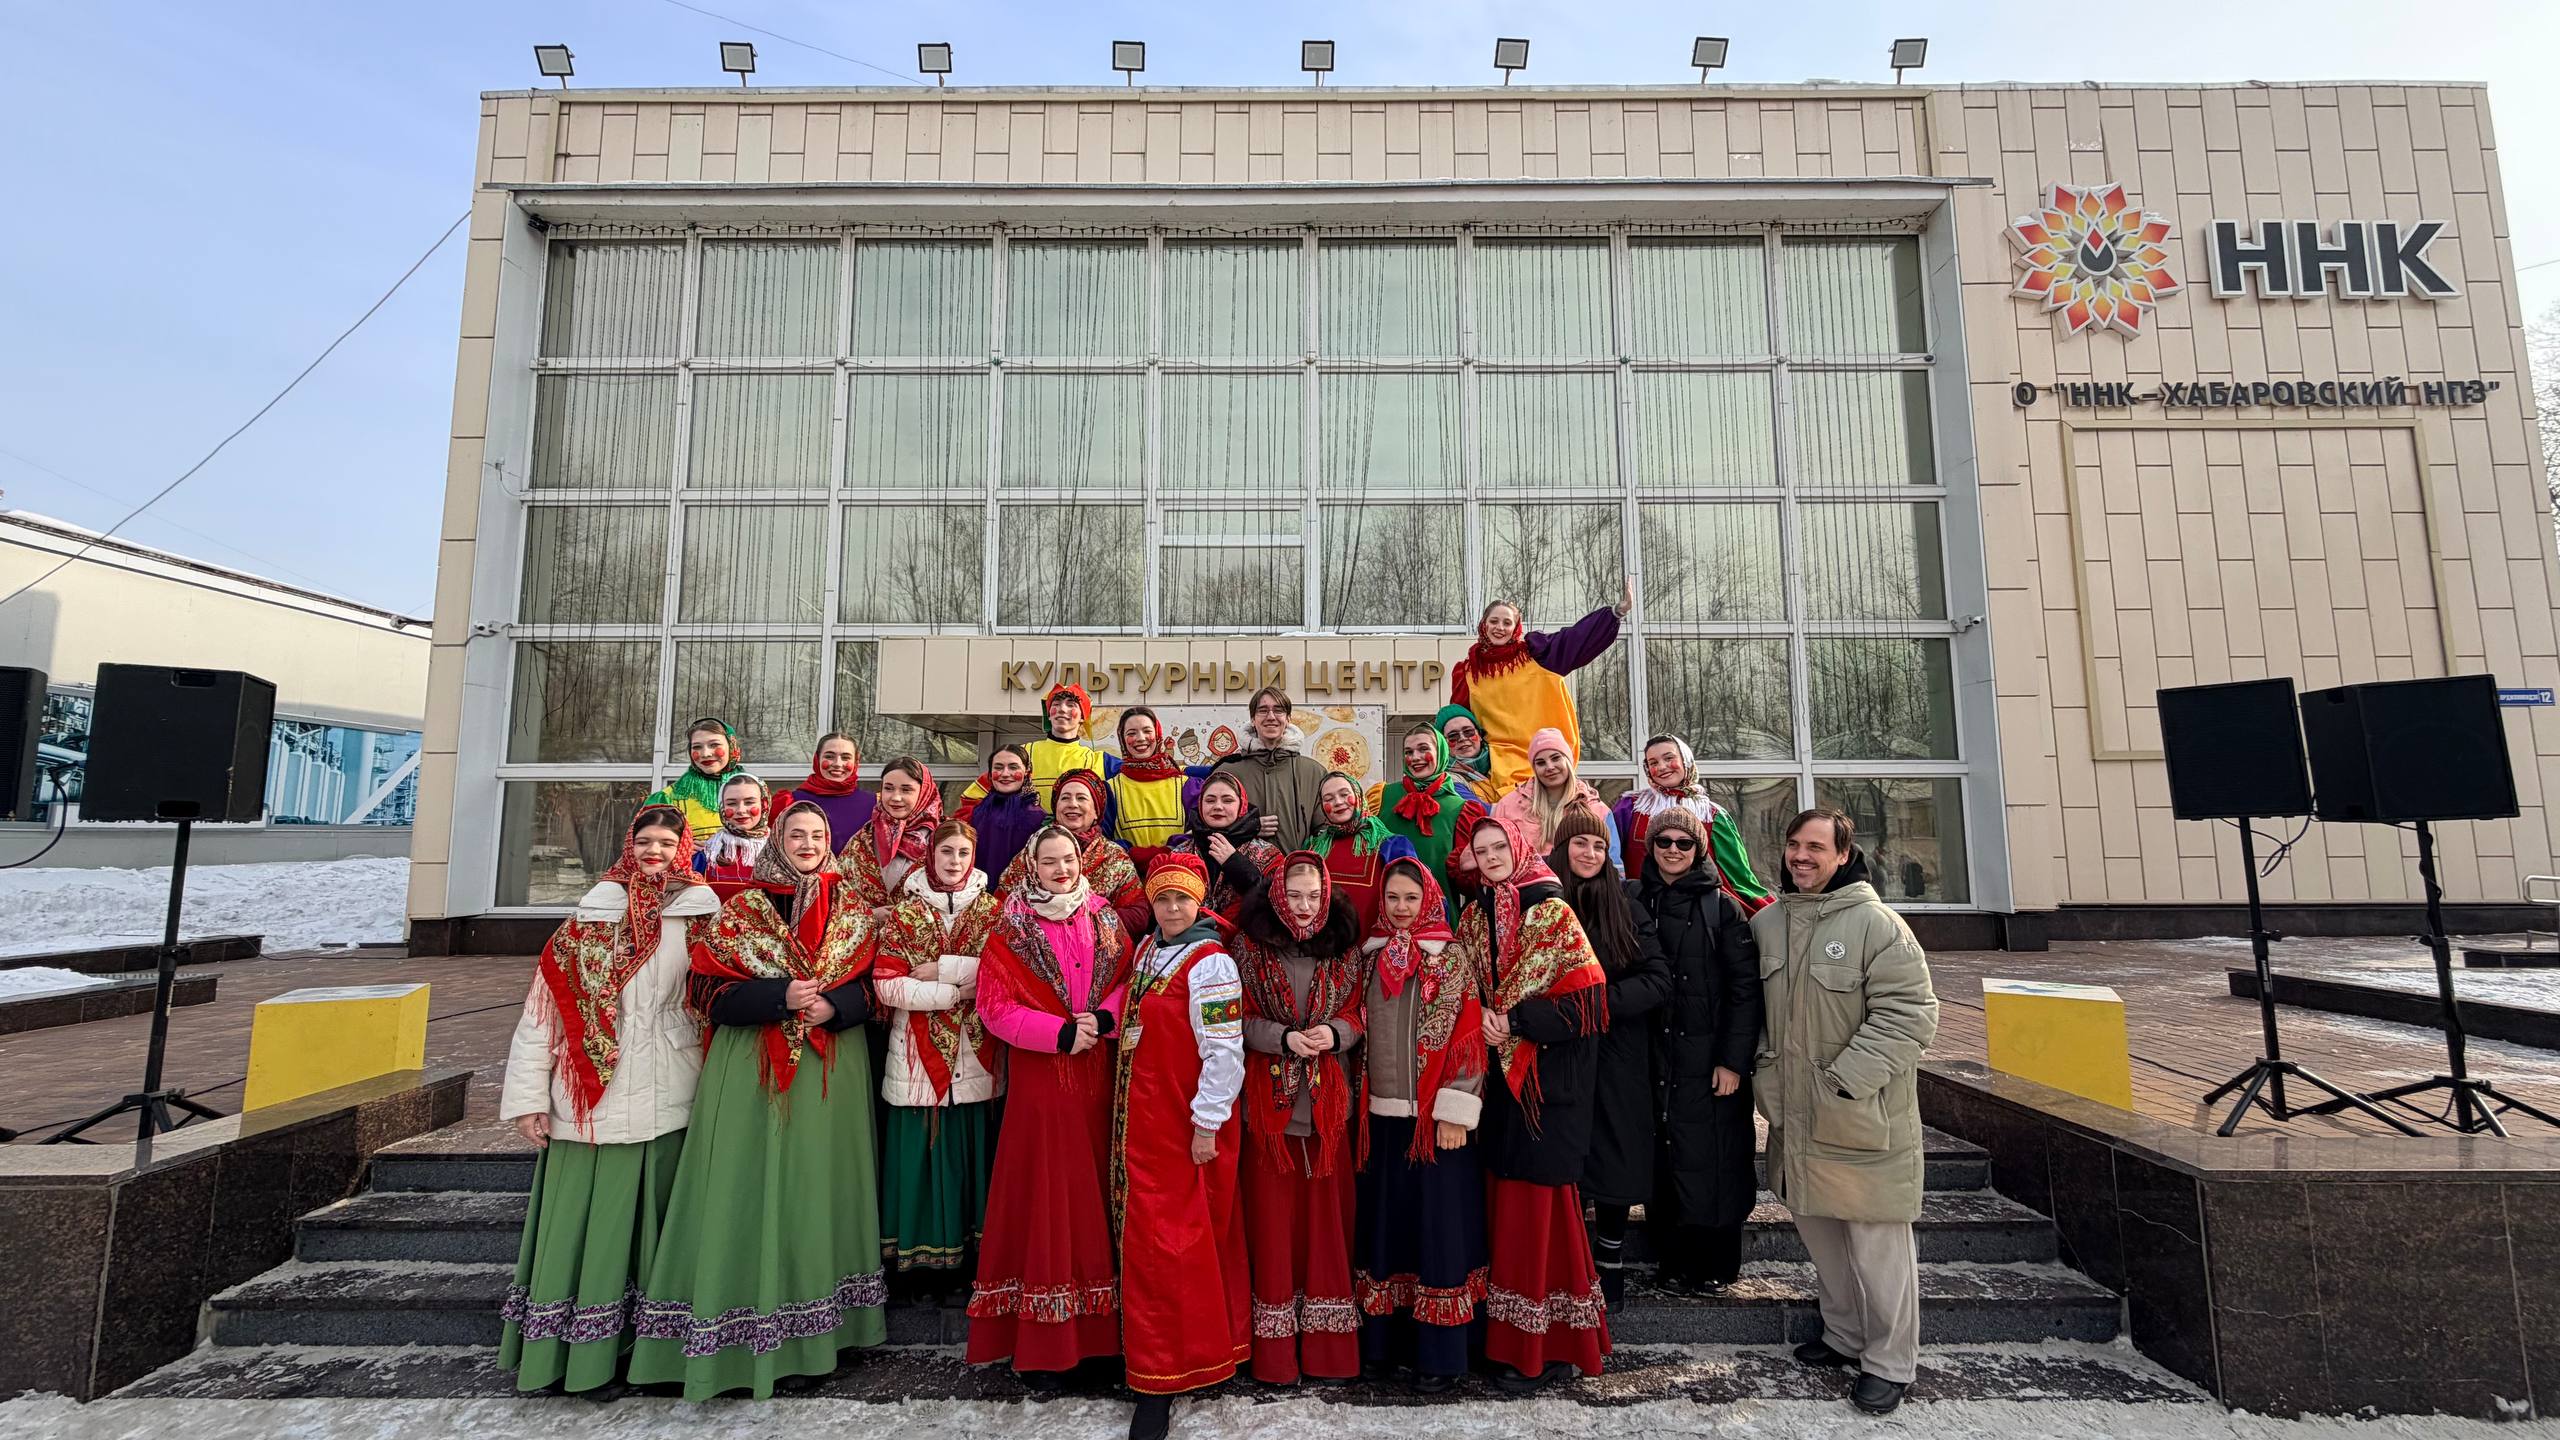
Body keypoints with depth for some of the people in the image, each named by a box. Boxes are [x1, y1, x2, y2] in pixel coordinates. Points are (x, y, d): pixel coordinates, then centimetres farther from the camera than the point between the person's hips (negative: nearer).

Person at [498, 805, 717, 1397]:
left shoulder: (701, 915, 5)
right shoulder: (592, 916, 4)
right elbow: (543, 1008, 2)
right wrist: (528, 1097, -3)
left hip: (668, 1100, 0)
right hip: (593, 1098, 0)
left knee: (650, 1217, 6)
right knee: (588, 1217, 4)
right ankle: (583, 1351, 18)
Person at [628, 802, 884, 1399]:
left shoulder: (851, 910, 7)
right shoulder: (742, 908, 2)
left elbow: (870, 985, 6)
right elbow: (707, 989, -4)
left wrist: (832, 1006, -15)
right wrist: (781, 996, -17)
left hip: (831, 1071, 2)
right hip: (753, 1070, -1)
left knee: (817, 1184, 5)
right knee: (752, 1185, -1)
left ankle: (810, 1336, 17)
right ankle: (744, 1337, 11)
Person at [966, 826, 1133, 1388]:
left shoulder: (1105, 920, 7)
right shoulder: (1011, 929, -3)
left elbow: (1126, 981, 8)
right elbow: (994, 1005, -8)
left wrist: (1104, 1018, -12)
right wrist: (1061, 1033, -16)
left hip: (1098, 1077, 3)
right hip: (1040, 1079, -3)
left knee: (1097, 1187, 8)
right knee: (1046, 1193, 2)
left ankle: (1098, 1324, 21)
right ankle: (1042, 1344, 14)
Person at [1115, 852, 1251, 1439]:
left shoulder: (1209, 963, -17)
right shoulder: (1147, 950, 8)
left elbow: (1224, 1051, -20)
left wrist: (1208, 1123, -19)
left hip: (1187, 1126, -8)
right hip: (1145, 1120, 8)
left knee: (1167, 1241, 0)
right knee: (1149, 1235, 16)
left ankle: (1161, 1377, 14)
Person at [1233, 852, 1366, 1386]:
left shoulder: (1344, 950, 5)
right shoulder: (1251, 947, -1)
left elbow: (1357, 1012, 7)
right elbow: (1239, 1018, -3)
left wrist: (1336, 1033, -14)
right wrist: (1283, 1038, -18)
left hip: (1329, 1102, 2)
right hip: (1270, 1102, -1)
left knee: (1327, 1216, 7)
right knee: (1273, 1218, 5)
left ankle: (1329, 1347, 21)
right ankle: (1275, 1352, 18)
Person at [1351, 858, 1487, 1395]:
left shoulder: (1450, 957, -5)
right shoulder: (1372, 956, 7)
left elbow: (1466, 1037, -9)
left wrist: (1454, 1113, -14)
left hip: (1434, 1115, -4)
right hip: (1382, 1114, 4)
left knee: (1437, 1224, 2)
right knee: (1385, 1221, 11)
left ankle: (1438, 1353, 14)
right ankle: (1385, 1340, 25)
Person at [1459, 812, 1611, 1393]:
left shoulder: (1553, 913, -10)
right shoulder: (1475, 915, 8)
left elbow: (1586, 996, -14)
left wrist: (1518, 1022, -16)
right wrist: (1483, 1022, -4)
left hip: (1548, 1079, -5)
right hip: (1500, 1076, 6)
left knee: (1539, 1199, -1)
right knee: (1507, 1200, 10)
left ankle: (1548, 1347, 13)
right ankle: (1513, 1338, 24)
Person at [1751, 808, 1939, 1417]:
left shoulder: (1876, 923, -12)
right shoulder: (1766, 923, 6)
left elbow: (1910, 1013, -16)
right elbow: (1757, 1010, 16)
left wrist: (1844, 1081, -19)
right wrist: (1767, 1074, 5)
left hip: (1864, 1117, -6)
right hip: (1794, 1115, 6)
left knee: (1877, 1239, 4)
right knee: (1817, 1228, 17)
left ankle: (1889, 1361, 22)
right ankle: (1844, 1334, 36)